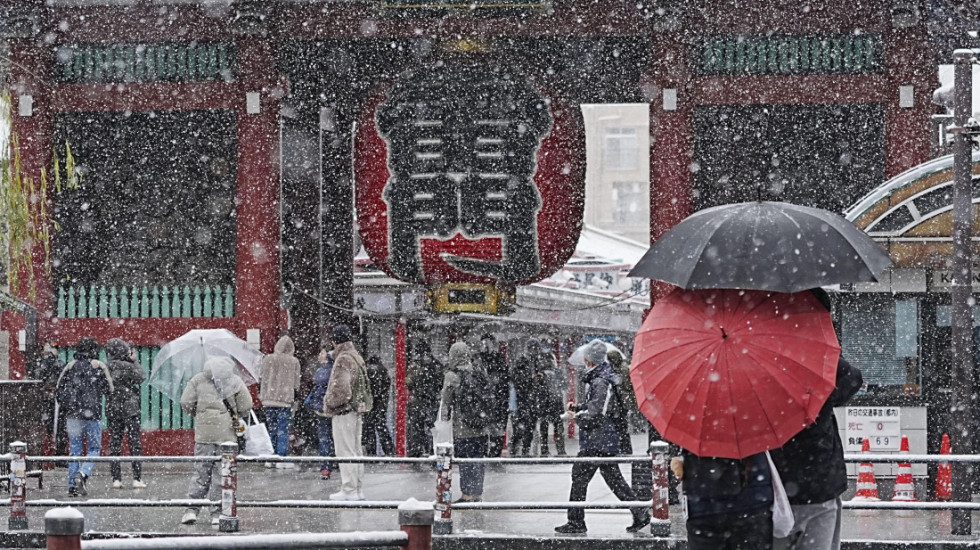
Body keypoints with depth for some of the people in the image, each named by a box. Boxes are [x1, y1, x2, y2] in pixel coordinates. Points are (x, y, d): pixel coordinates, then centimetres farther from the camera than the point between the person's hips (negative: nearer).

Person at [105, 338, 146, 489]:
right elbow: (142, 377, -3)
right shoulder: (127, 366, -14)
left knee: (114, 443, 8)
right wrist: (134, 361, 4)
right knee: (134, 443, 1)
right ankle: (137, 478, -1)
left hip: (112, 409, 5)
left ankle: (116, 478, 6)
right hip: (129, 409, -5)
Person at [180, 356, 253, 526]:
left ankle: (192, 509, -2)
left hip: (204, 430, 1)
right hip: (227, 431, -1)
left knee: (201, 469, 6)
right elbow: (246, 406, 3)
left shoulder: (198, 379, 8)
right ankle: (217, 512, 3)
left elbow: (185, 402, 2)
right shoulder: (235, 381, 6)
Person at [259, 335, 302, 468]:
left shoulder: (267, 359, 4)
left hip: (268, 399, 3)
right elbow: (296, 383, 2)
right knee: (283, 430, 0)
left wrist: (261, 394, 19)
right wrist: (296, 398, 12)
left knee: (271, 429, 11)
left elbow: (261, 379, 9)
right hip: (285, 400, -3)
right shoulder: (294, 362, -2)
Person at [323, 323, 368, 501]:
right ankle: (357, 489, 19)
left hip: (343, 412, -10)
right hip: (356, 410, 10)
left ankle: (349, 490, -6)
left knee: (345, 451, -6)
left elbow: (341, 389, -24)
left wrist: (329, 403, -8)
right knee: (355, 450, 14)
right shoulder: (357, 358, 14)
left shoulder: (343, 360, -16)